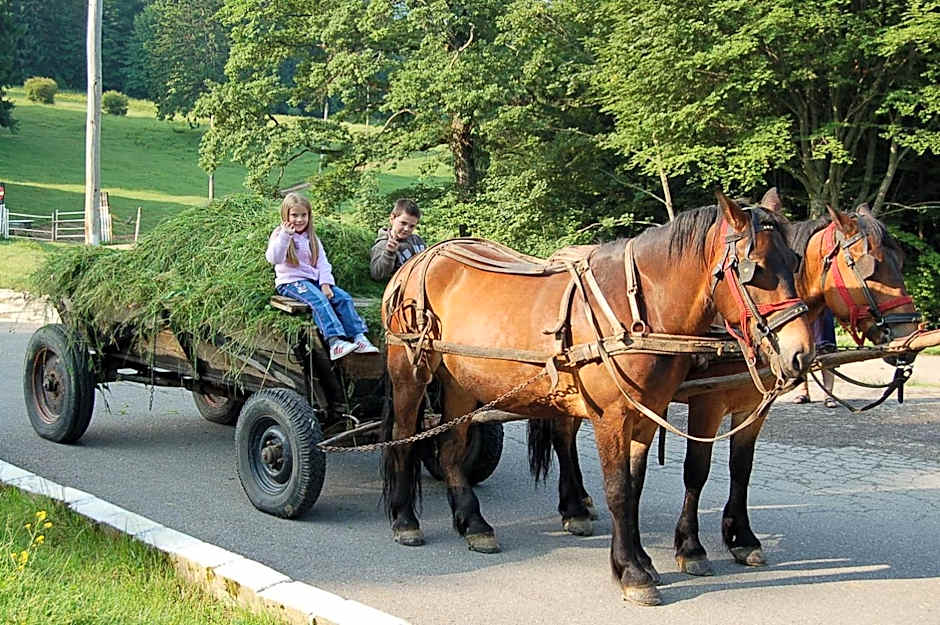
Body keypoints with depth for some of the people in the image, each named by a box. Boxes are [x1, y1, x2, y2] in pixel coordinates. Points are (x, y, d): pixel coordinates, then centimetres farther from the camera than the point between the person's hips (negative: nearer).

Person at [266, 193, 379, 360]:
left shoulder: (312, 238, 15)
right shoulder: (280, 236, -3)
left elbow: (322, 262, 10)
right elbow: (273, 259, -21)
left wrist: (325, 283, -6)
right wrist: (285, 235, -33)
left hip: (314, 280, 6)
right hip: (290, 282, -6)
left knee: (344, 297, -13)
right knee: (319, 300, -32)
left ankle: (358, 337, -18)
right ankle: (335, 342, -43)